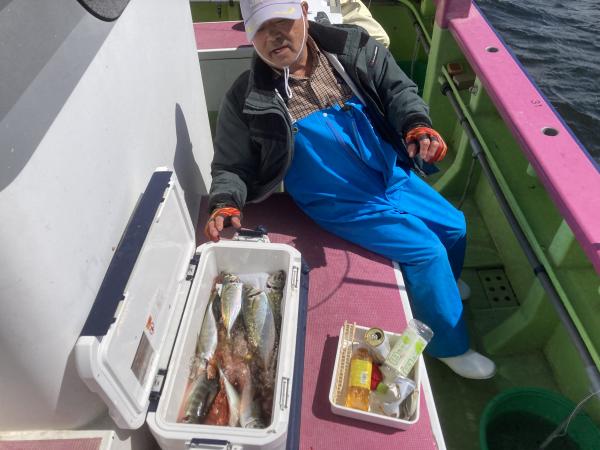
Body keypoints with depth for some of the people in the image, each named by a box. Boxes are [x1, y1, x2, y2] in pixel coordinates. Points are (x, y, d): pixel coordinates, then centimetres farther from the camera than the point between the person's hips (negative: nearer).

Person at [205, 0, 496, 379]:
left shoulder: (353, 49, -7)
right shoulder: (246, 101, -14)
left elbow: (397, 87, 2)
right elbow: (232, 167, -6)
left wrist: (416, 124, -18)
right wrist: (226, 204, -26)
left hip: (392, 175, 6)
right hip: (340, 203, -5)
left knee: (454, 226, 14)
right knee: (426, 251, -13)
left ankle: (443, 285, 50)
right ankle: (451, 347, 15)